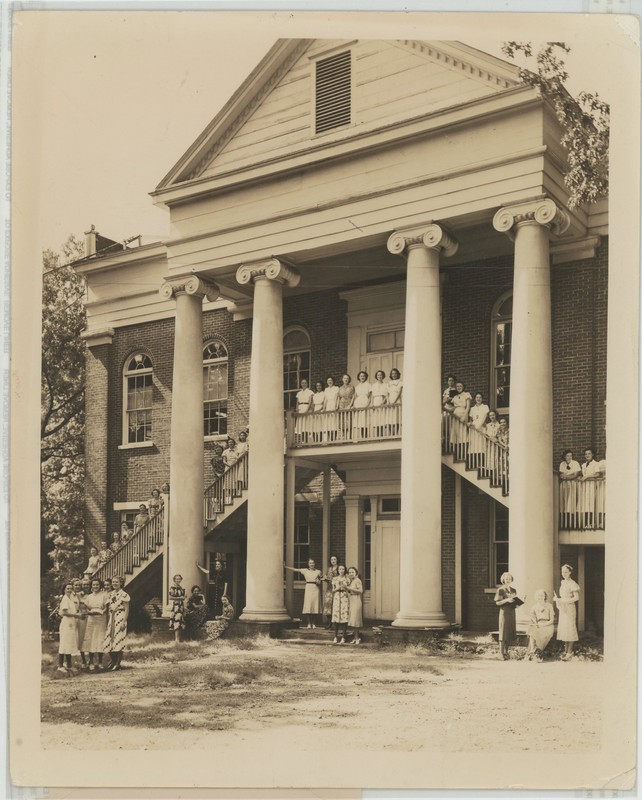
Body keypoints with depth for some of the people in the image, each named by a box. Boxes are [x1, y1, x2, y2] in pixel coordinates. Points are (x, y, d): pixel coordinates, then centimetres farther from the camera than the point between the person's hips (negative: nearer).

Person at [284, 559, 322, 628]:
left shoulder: (318, 572, 9)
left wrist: (318, 582, -8)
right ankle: (309, 623, 1)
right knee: (308, 606, -6)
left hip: (315, 589, 0)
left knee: (315, 606, -3)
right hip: (308, 589, 0)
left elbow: (319, 583, 15)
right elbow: (294, 569, 3)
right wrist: (285, 566, -5)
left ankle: (313, 623, 6)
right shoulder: (305, 571, 7)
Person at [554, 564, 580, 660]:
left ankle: (570, 652, 0)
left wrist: (562, 600, -21)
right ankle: (566, 650, 17)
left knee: (569, 629, -4)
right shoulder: (562, 582, 11)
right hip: (562, 608, 8)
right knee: (563, 629, 9)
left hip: (570, 608, -8)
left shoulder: (572, 584, -12)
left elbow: (576, 597, -17)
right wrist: (557, 599, 0)